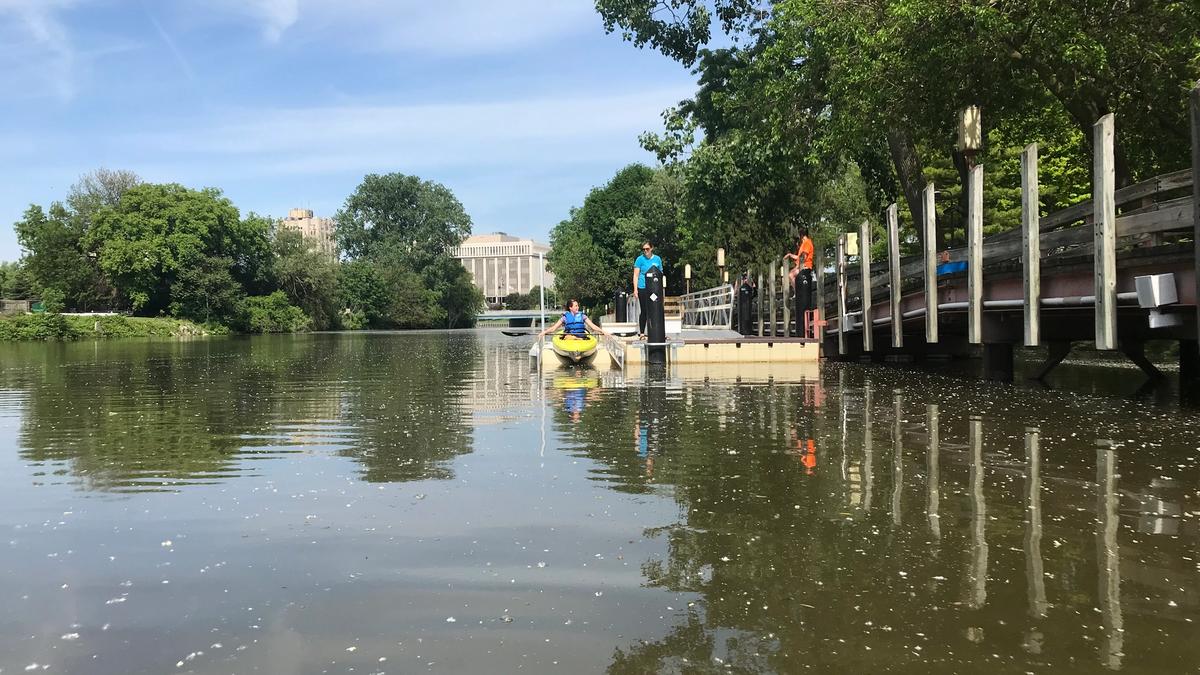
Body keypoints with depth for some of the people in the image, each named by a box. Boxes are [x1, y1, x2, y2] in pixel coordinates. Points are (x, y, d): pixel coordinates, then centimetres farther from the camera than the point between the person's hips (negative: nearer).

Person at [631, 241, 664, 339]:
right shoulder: (640, 259, 0)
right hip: (643, 288, -3)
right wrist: (635, 289, -9)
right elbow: (636, 275, -2)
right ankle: (641, 333, 8)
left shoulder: (657, 259, 9)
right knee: (644, 311, 0)